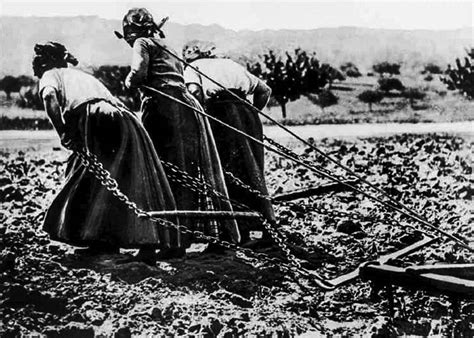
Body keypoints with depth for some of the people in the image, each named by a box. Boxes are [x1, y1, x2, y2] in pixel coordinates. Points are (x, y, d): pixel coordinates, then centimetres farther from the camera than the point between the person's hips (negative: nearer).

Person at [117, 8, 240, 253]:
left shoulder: (142, 43, 6)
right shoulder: (165, 46, 30)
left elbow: (138, 74, -9)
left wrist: (128, 82, 10)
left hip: (162, 107, -8)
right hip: (188, 105, 8)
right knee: (199, 172, 9)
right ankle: (223, 235, 12)